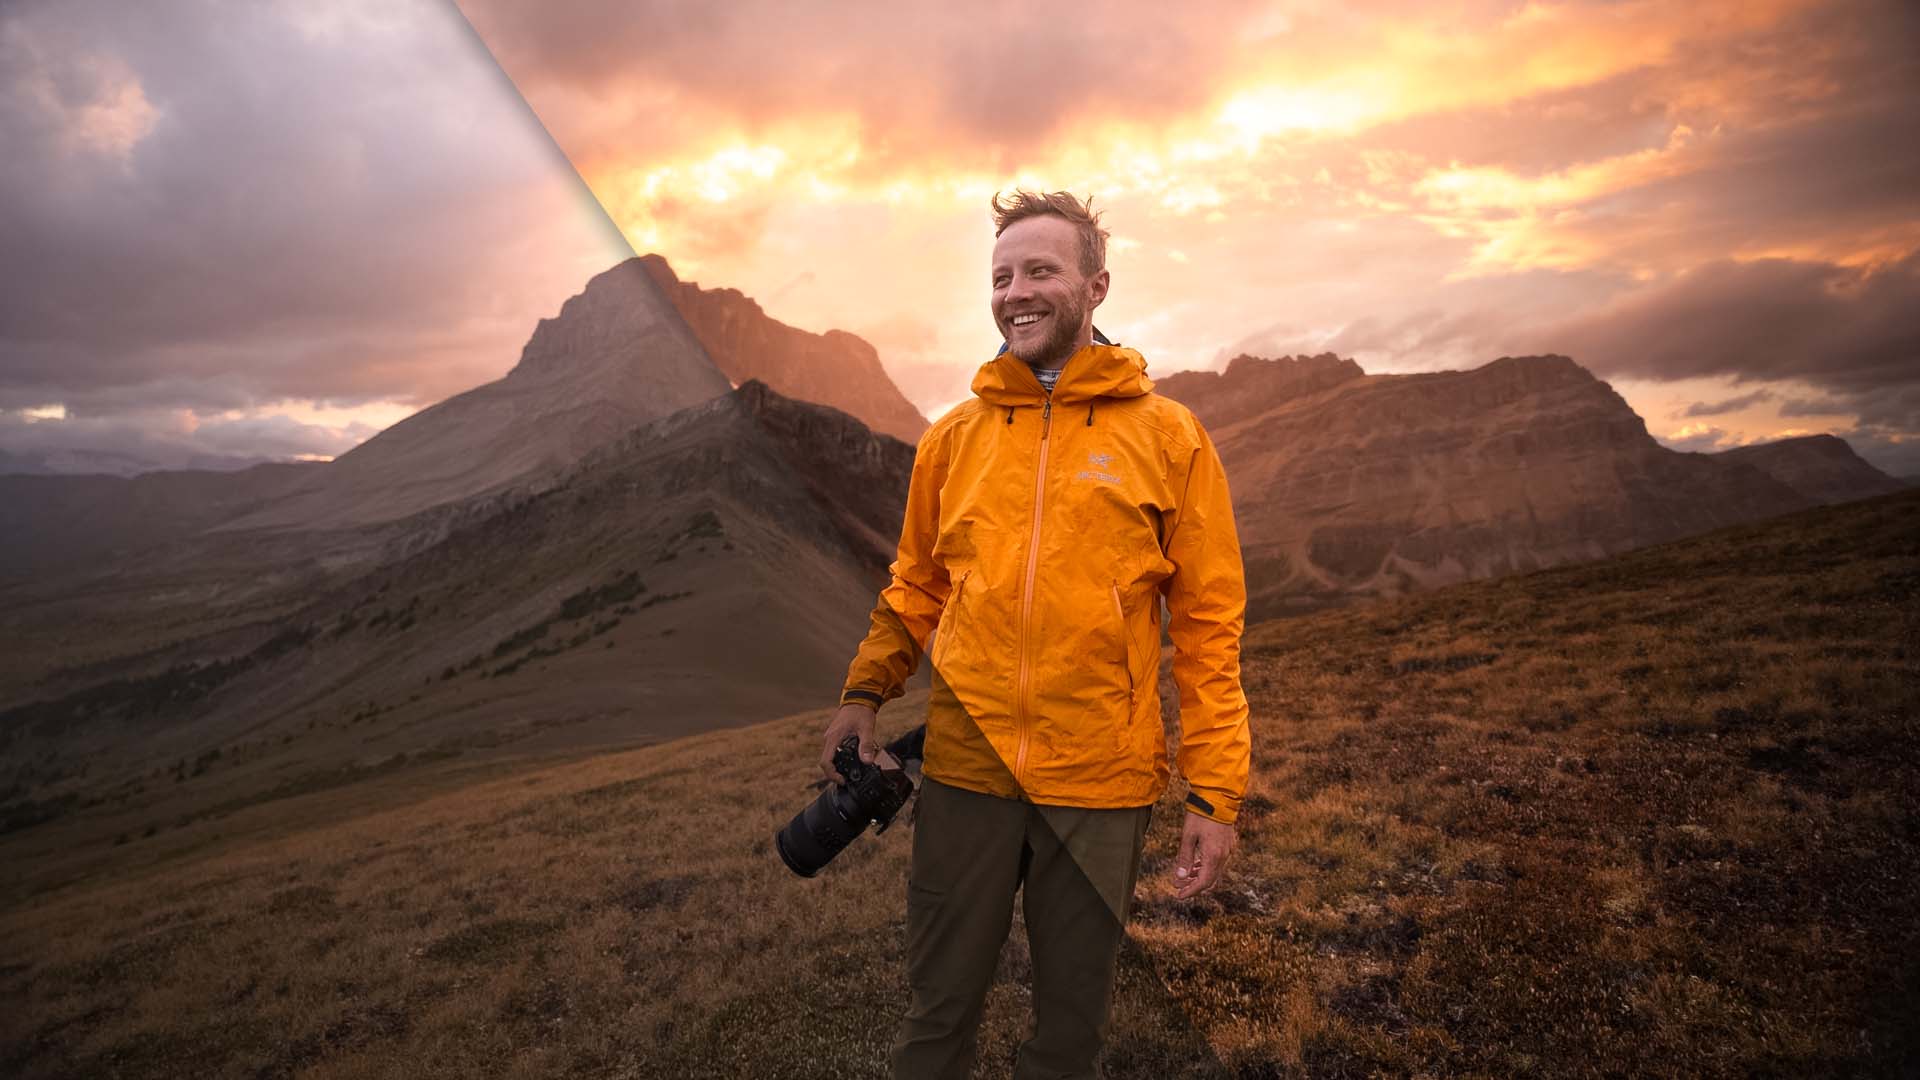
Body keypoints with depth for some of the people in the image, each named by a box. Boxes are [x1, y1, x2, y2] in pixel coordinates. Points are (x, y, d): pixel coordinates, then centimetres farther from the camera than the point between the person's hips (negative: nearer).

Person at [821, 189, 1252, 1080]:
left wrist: (1215, 795, -5)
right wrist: (864, 692, 3)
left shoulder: (1168, 436, -3)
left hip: (1101, 784, -1)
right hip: (964, 771, 2)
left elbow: (1208, 623, -3)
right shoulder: (955, 437, 4)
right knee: (940, 1007, 16)